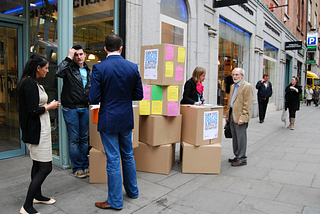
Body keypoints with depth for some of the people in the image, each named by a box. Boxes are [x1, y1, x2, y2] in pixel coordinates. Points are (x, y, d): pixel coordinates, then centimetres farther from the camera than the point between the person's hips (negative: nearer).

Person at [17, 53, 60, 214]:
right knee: (45, 168, -6)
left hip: (38, 129, 11)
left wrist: (49, 105, 8)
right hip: (37, 130, -11)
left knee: (38, 164, 20)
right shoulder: (30, 83, -19)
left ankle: (37, 196, 35)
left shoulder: (32, 83, 13)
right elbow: (33, 110, -22)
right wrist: (49, 106, -8)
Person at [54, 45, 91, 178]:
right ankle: (77, 168, 12)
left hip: (85, 109, 5)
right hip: (71, 109, -5)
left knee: (84, 138, 12)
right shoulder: (69, 68, -3)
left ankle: (85, 166, 21)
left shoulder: (89, 71, 13)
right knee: (74, 139, 2)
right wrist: (68, 57, -19)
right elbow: (58, 73, -26)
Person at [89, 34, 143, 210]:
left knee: (113, 159, 5)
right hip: (126, 119, 4)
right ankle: (132, 190, 37)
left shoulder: (99, 68, -13)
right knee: (128, 156, 20)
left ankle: (115, 201, 19)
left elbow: (94, 98, -14)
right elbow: (138, 95, 1)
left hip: (108, 120, -4)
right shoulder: (133, 67, -3)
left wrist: (106, 96, 7)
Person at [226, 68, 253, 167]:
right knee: (235, 137, 14)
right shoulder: (233, 86, 18)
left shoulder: (247, 86, -9)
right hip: (232, 115, 8)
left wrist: (243, 117, -20)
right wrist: (227, 115, 18)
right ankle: (237, 156, 25)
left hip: (240, 117, -8)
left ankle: (242, 159, 8)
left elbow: (247, 104, -15)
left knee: (241, 138, -2)